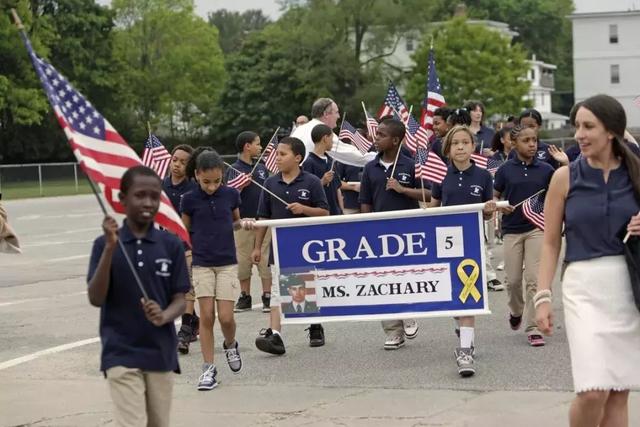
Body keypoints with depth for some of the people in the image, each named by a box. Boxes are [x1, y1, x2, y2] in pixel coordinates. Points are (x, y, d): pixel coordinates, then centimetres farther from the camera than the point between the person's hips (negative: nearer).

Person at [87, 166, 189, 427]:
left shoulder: (171, 245, 0)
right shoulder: (105, 244, -3)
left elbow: (180, 300, 2)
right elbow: (95, 299, -11)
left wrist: (164, 316, -21)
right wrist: (110, 249, -21)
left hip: (161, 354, 3)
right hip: (121, 355, -3)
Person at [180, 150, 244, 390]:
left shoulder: (231, 195, -1)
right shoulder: (190, 199, -5)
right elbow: (185, 231, 7)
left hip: (227, 263, 1)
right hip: (202, 264, 0)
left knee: (225, 317, -6)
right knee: (206, 316, -3)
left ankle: (230, 345, 27)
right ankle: (208, 368, 6)